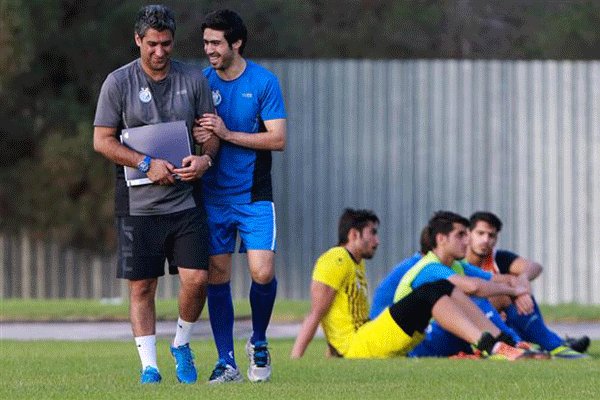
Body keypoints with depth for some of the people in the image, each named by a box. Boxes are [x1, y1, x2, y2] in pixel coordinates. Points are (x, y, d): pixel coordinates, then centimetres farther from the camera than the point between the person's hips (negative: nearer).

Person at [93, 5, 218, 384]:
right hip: (138, 204, -1)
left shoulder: (193, 79, 5)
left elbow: (211, 129, 13)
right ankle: (149, 365, 10)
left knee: (197, 278, -8)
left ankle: (182, 345, 17)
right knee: (142, 286, 1)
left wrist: (204, 158, -9)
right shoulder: (118, 82, -2)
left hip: (186, 200, 1)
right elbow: (102, 140, -3)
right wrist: (147, 164, -13)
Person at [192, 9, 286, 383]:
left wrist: (227, 134, -17)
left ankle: (258, 343, 14)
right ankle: (226, 363, 5)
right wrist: (198, 138, -14)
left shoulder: (264, 82, -5)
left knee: (263, 272, -12)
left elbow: (278, 139, -9)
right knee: (217, 277, -1)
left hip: (254, 195, -3)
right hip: (213, 195, 3)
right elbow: (192, 132, 11)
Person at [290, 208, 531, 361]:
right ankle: (493, 348, -39)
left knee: (445, 288, 3)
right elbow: (315, 315, -12)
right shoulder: (336, 261, -6)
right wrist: (293, 364, -17)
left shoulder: (356, 265, 25)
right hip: (359, 347, -10)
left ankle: (502, 341, -10)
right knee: (429, 293, -24)